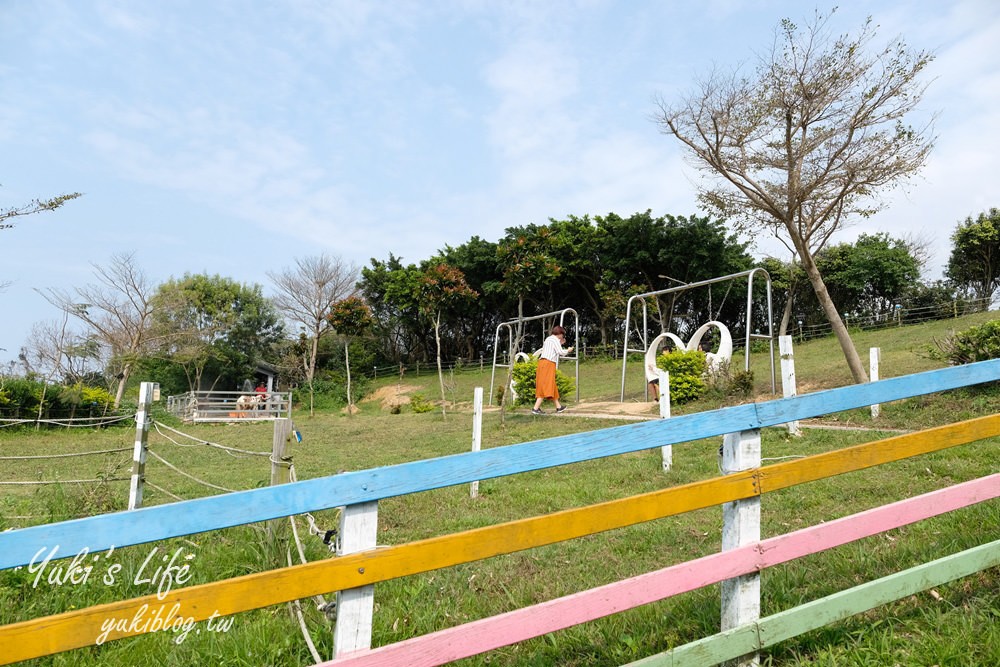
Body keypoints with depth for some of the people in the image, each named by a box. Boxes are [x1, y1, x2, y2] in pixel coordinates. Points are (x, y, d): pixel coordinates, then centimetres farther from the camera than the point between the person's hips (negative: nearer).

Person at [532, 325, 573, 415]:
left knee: (552, 386, 15)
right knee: (546, 386, -11)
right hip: (548, 364, -10)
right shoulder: (555, 339, -4)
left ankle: (558, 406, 24)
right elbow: (560, 352, -11)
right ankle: (535, 408, -17)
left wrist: (560, 343, 28)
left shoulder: (548, 339, 25)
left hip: (543, 363, 10)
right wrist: (568, 350, 7)